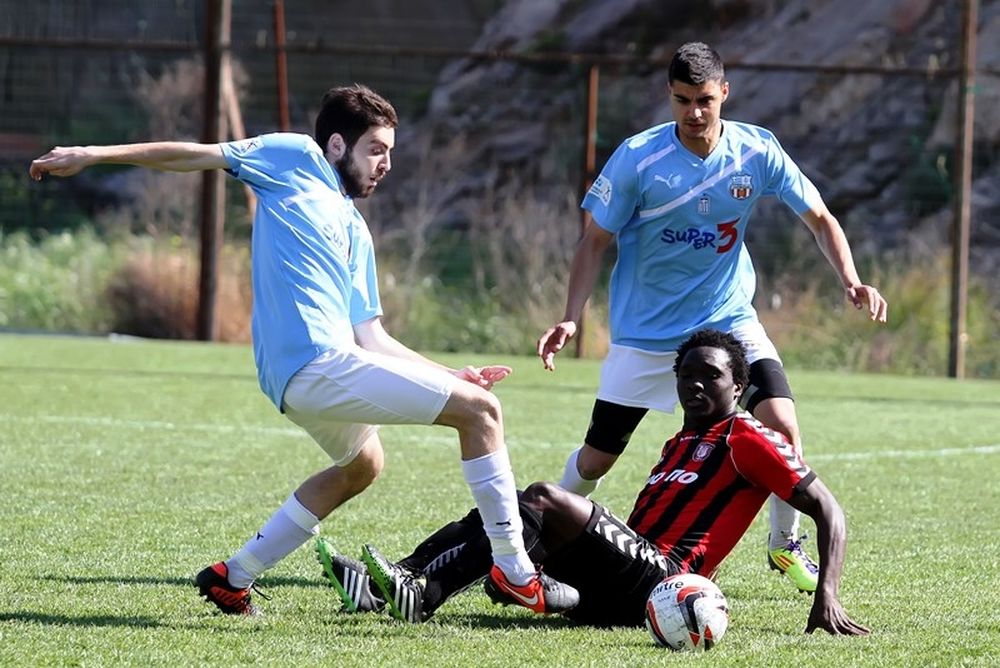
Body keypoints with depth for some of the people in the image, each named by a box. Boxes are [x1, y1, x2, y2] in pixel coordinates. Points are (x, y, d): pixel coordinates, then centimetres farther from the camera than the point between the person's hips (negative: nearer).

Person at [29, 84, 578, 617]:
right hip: (320, 363, -10)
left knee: (361, 465, 36)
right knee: (481, 409, -7)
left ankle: (233, 578, 35)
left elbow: (371, 338, 23)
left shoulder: (354, 231, 26)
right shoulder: (296, 159, 6)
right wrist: (93, 155, 0)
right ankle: (513, 572, -8)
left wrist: (446, 375, 16)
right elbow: (195, 155, 5)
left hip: (297, 382, 10)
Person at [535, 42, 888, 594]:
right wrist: (571, 319, -18)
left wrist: (850, 280, -18)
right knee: (598, 456, 1)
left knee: (782, 427, -17)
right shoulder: (637, 158, -15)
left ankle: (785, 543, 7)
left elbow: (819, 218, -1)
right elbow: (595, 241, -8)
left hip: (729, 318, 1)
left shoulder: (756, 152, -9)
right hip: (646, 332, -1)